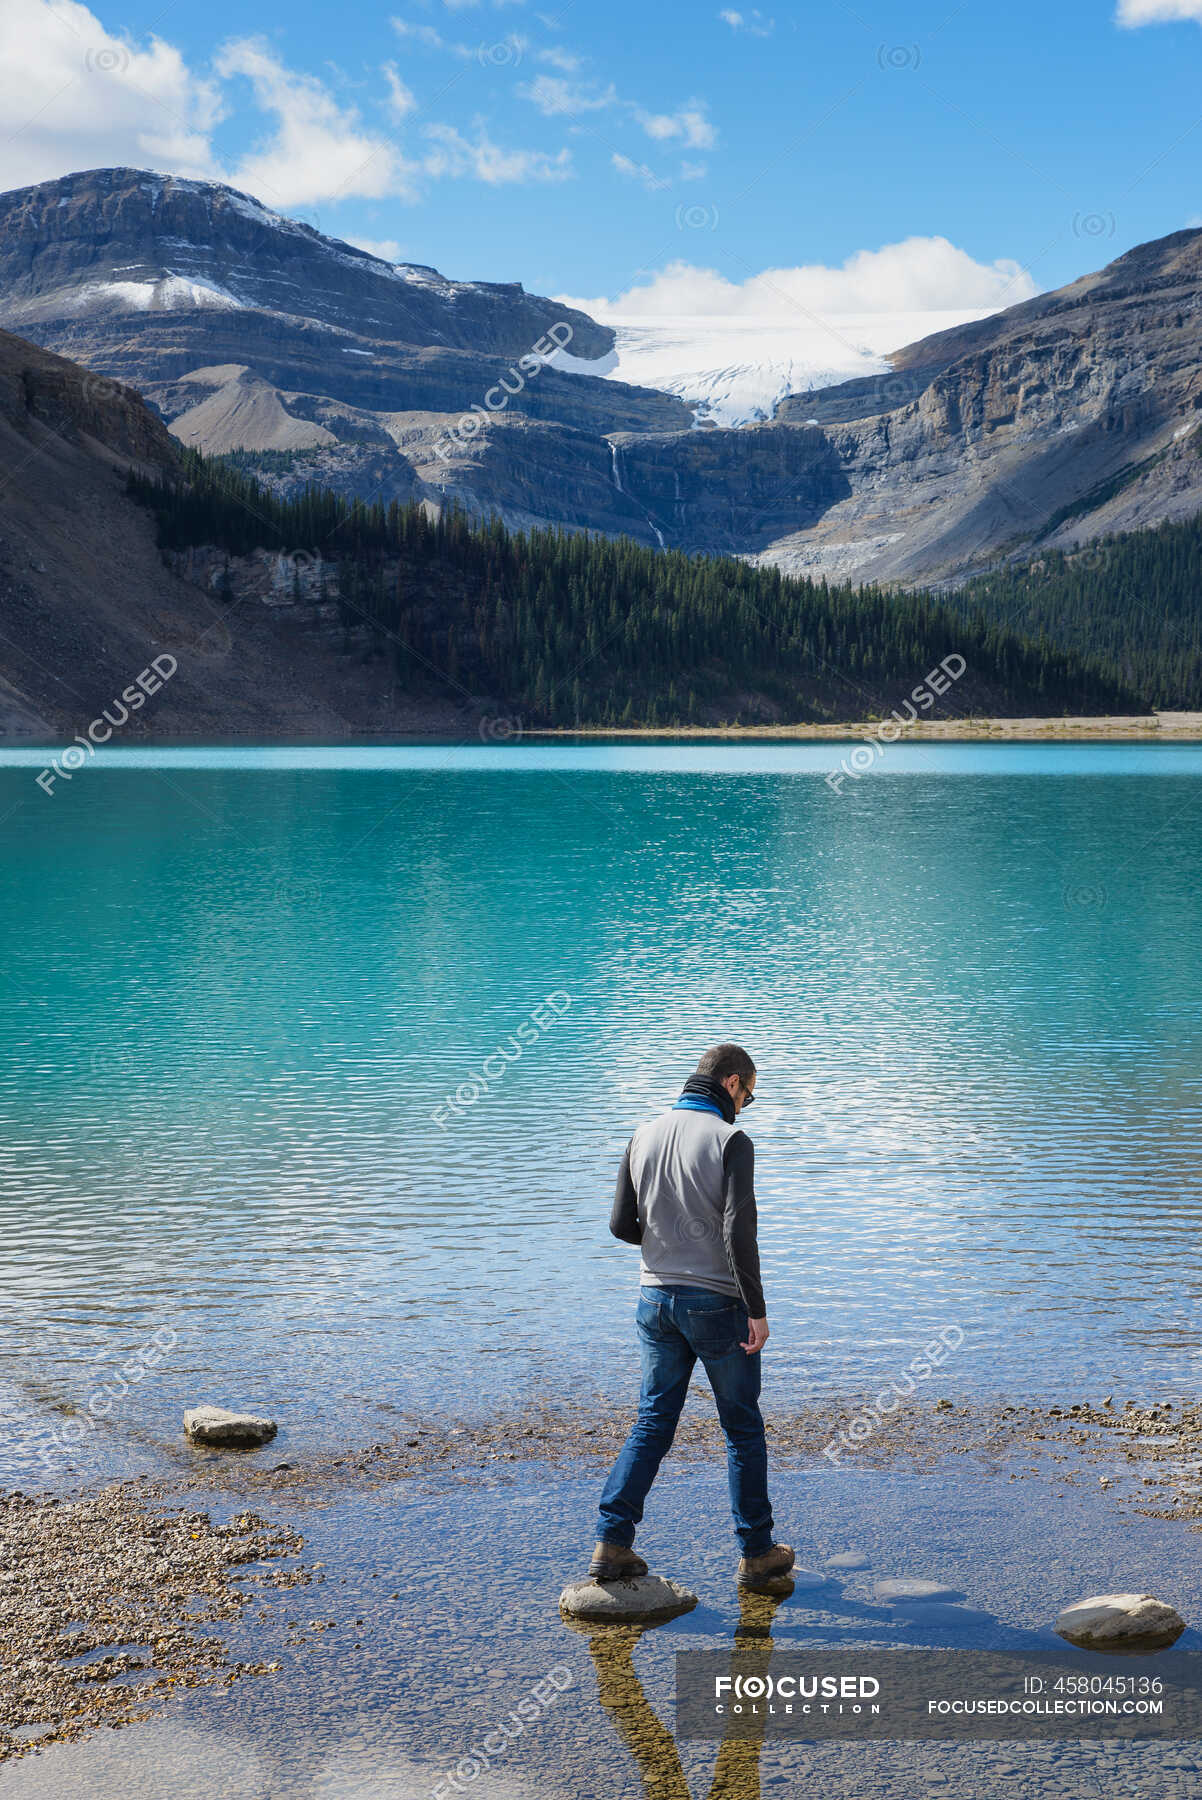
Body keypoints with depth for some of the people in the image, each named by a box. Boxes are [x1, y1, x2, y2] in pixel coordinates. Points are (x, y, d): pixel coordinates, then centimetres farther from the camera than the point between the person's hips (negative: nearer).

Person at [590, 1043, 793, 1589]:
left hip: (656, 1299, 5)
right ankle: (757, 1553, 16)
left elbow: (622, 1225, 6)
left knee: (652, 1422, 12)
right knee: (743, 1430, 9)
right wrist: (756, 1310, -15)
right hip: (717, 1304, -5)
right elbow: (739, 1231, -20)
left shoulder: (644, 1137, 4)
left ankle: (612, 1544, 4)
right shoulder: (730, 1141, -13)